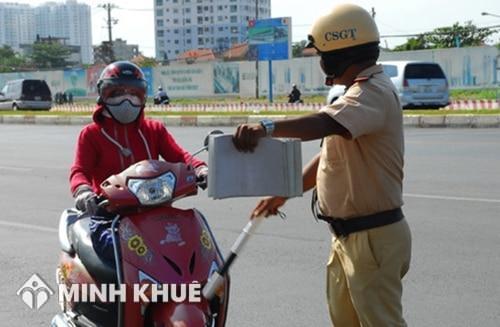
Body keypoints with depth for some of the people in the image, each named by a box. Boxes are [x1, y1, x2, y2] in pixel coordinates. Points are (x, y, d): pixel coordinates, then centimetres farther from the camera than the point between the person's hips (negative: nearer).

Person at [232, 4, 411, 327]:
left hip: (373, 237, -11)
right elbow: (329, 154, 20)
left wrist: (267, 127, -55)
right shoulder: (361, 91, 14)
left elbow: (323, 123, -41)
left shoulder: (372, 93, -20)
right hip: (349, 234, 11)